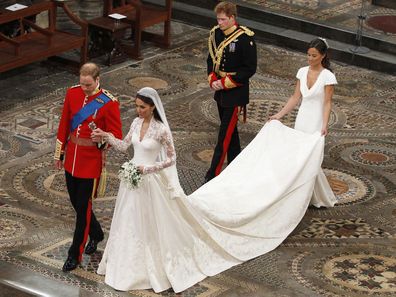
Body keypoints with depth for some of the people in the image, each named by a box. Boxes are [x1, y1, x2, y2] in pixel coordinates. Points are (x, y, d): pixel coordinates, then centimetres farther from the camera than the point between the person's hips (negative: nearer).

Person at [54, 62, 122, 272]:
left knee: (83, 207, -1)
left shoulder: (109, 103, -15)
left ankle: (75, 255, 9)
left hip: (92, 160, -6)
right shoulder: (72, 93, -1)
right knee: (75, 201, 17)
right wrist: (59, 153, 14)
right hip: (72, 158, 6)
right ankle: (96, 234, 42)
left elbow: (116, 136, -11)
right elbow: (64, 125, 10)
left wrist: (102, 140, -33)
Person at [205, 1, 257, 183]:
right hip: (220, 91, 7)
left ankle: (212, 175, -6)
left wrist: (225, 83, -17)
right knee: (230, 131, 18)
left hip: (235, 93, -7)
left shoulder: (245, 38, -18)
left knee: (225, 134, -6)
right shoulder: (216, 33, 2)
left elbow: (250, 69, -15)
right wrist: (212, 79, -4)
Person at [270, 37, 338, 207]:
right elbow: (295, 98, 9)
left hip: (316, 122, -6)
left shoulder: (328, 76, -12)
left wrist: (325, 125, -24)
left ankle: (323, 199, 7)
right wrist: (280, 115, 4)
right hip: (301, 120, 6)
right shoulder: (302, 72, 5)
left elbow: (327, 103, -13)